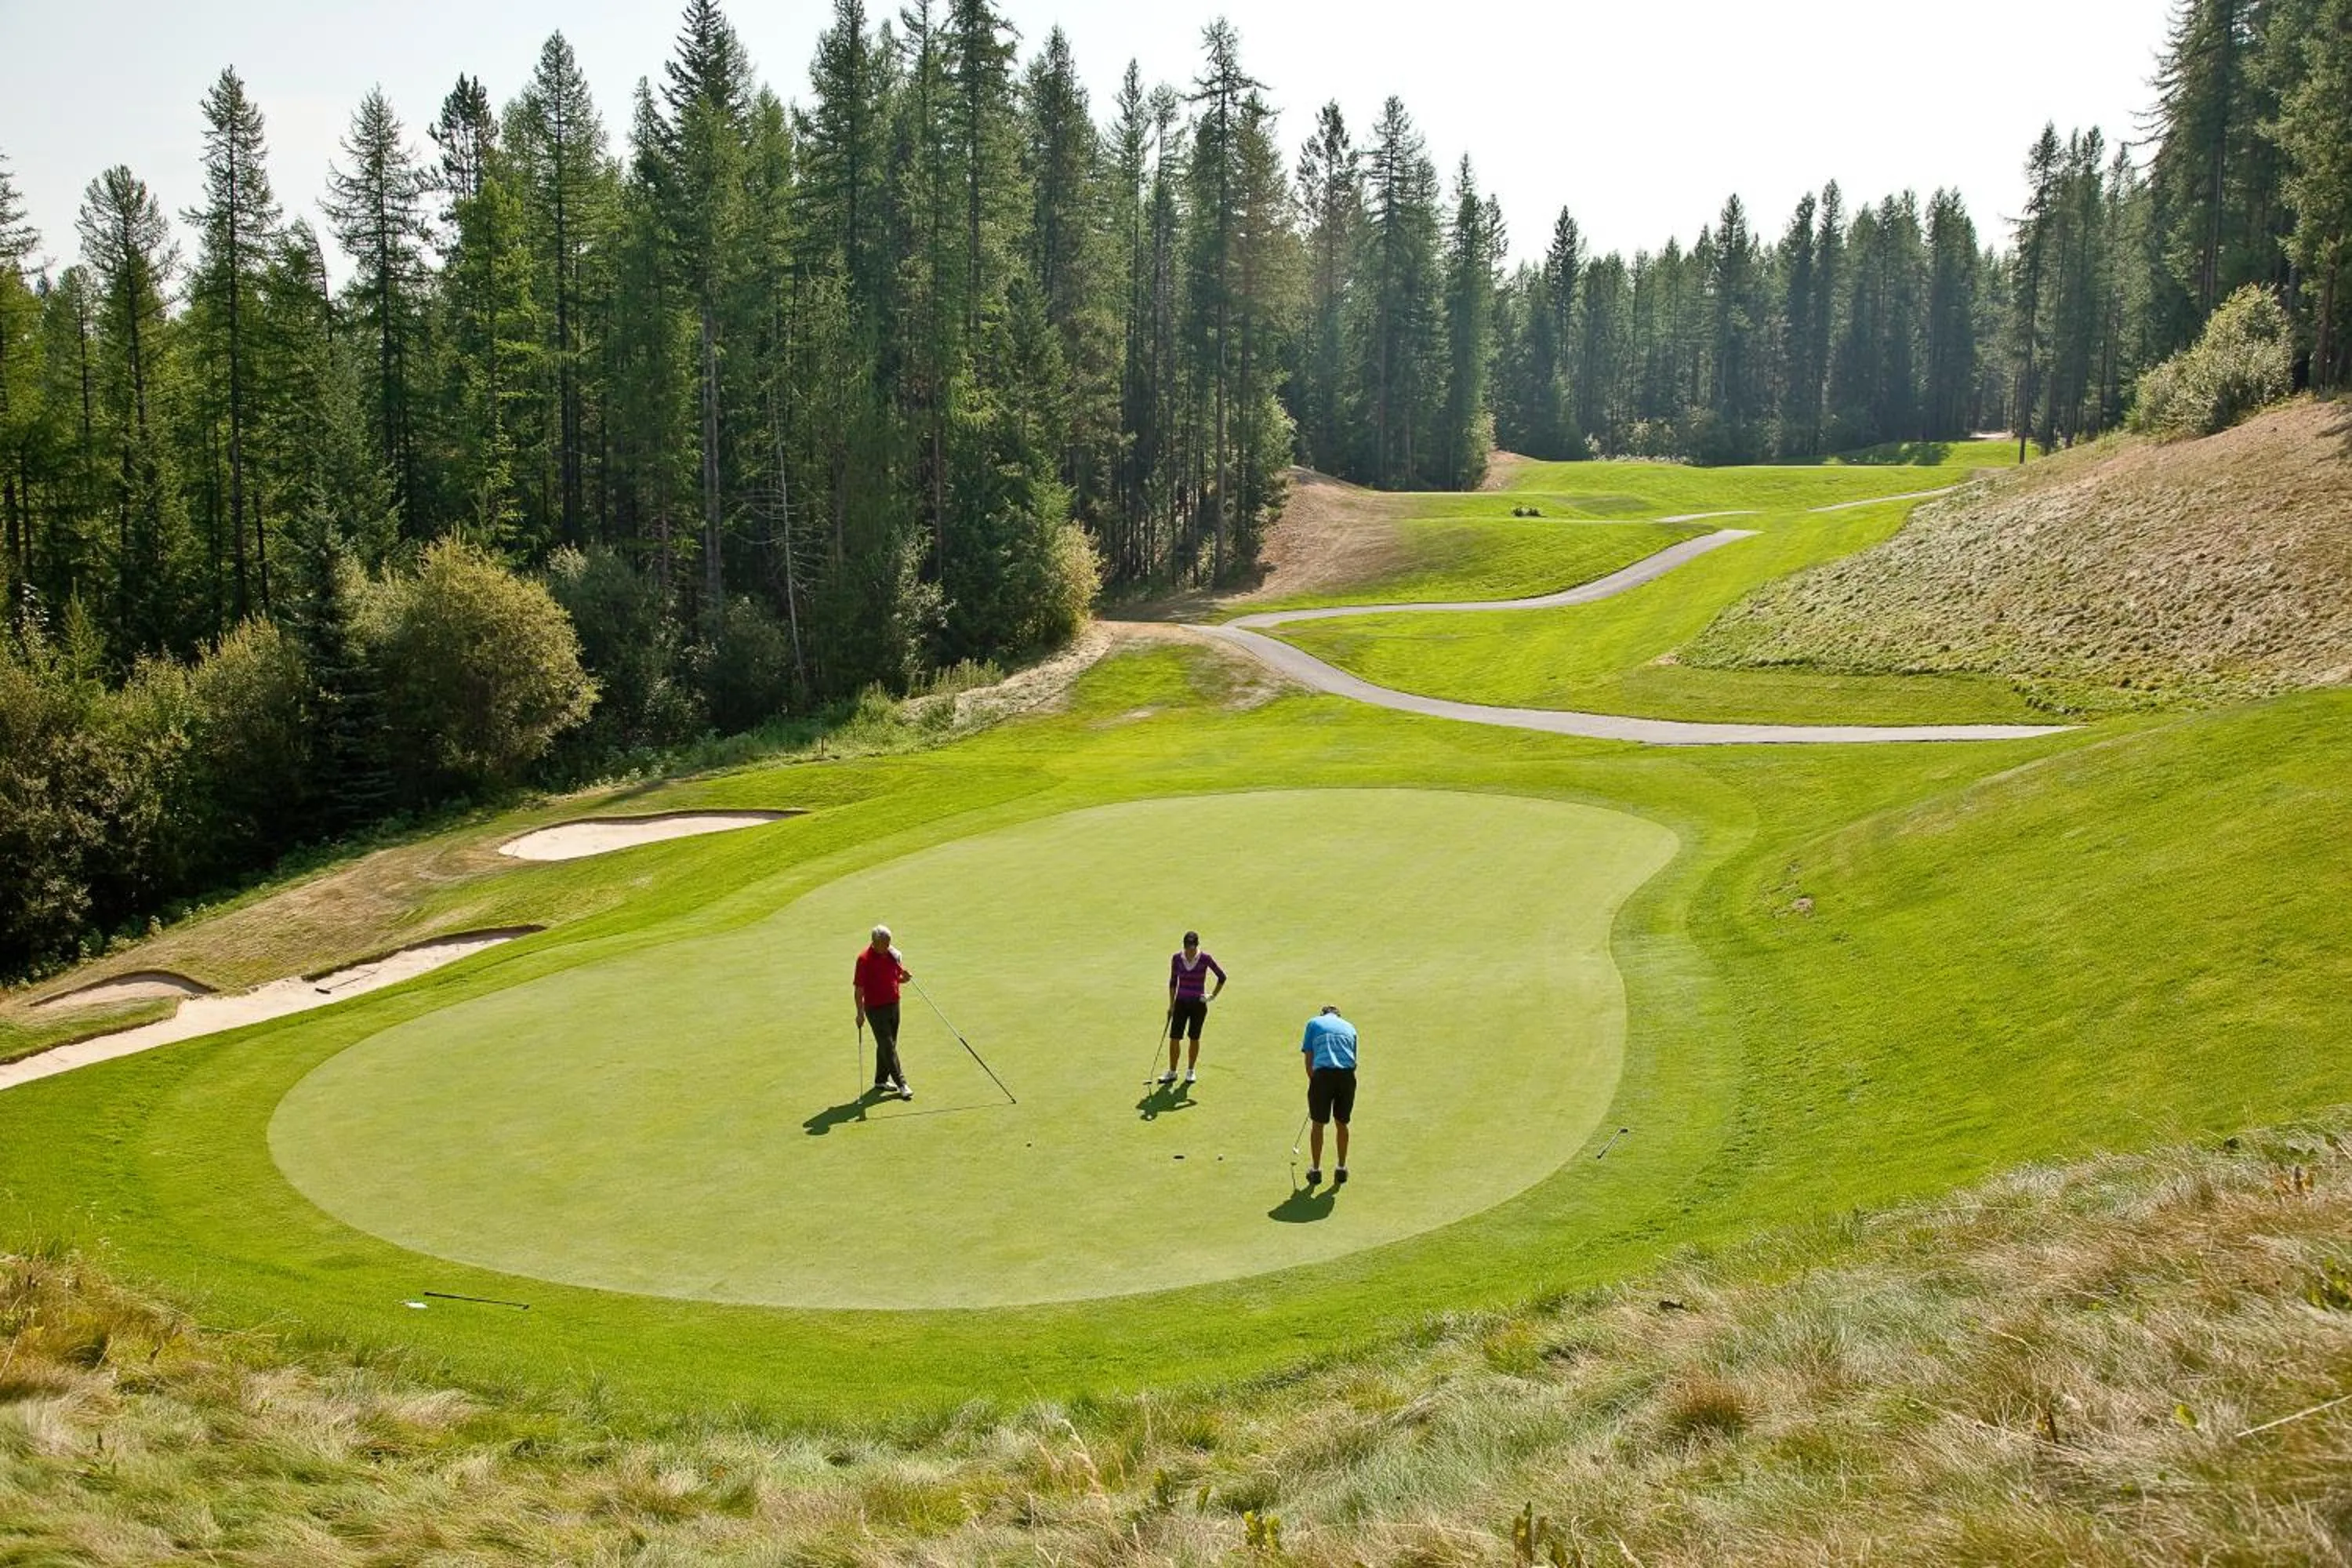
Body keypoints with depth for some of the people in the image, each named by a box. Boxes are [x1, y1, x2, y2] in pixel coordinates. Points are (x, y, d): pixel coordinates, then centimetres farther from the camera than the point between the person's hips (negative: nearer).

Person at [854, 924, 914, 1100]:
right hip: (875, 1008, -7)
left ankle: (881, 1080, 27)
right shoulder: (865, 958, -16)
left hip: (893, 1005, 7)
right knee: (888, 1046, -6)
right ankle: (901, 1084, -4)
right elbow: (858, 988, -15)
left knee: (887, 1044, 14)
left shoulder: (893, 954, 3)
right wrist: (860, 1013, -18)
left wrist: (905, 978, -9)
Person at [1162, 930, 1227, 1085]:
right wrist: (1171, 1004, 5)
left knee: (1194, 1038, 6)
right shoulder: (1176, 958, -5)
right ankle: (1172, 1072, 8)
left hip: (1199, 1004, -2)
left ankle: (1191, 1071, 22)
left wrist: (1213, 996, -2)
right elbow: (1173, 981, 6)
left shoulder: (1205, 959, -12)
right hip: (1181, 1003, 2)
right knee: (1174, 1038, -2)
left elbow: (1222, 977, -1)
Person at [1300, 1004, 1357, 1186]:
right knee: (1342, 1123, 17)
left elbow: (1309, 1059, 10)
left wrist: (1313, 1081, 19)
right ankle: (1341, 1169, 24)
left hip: (1323, 1073, -2)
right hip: (1347, 1075, 2)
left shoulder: (1314, 1023, 17)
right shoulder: (1349, 1027, 25)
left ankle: (1315, 1170, 17)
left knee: (1318, 1124, 10)